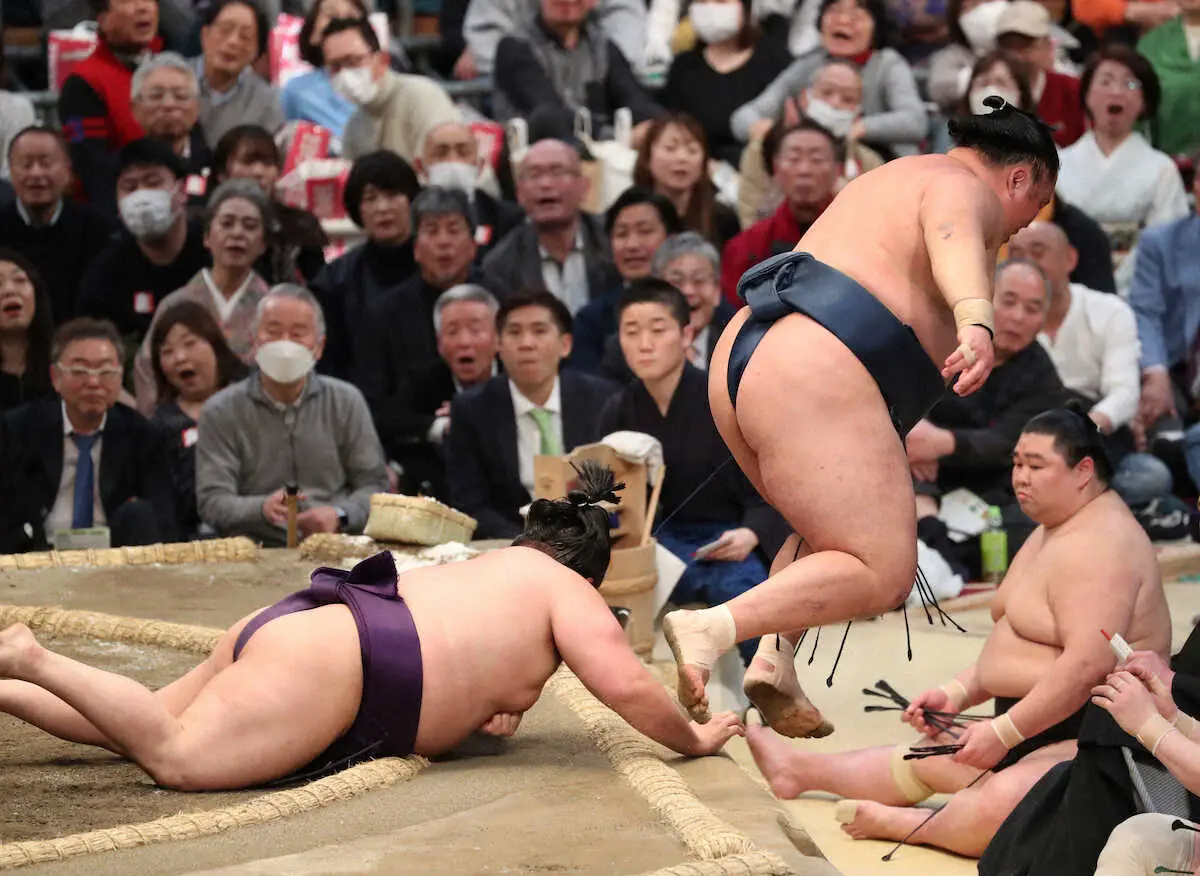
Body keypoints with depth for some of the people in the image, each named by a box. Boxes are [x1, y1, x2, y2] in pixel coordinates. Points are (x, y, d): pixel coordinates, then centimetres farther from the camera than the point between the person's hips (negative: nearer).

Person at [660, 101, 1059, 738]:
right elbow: (952, 237, -24)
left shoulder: (894, 178, 30)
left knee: (829, 537, 25)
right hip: (817, 379, -10)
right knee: (882, 572, -8)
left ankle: (774, 659, 3)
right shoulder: (965, 187, 1)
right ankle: (710, 628, -23)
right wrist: (976, 323, -43)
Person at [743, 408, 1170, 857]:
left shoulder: (1096, 545, -19)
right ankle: (802, 770, 46)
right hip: (1035, 727, 11)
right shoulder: (1055, 530, 16)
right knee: (924, 757, 27)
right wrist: (956, 694, 9)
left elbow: (1088, 664, -29)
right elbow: (1014, 645, 22)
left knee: (998, 805, -38)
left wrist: (1003, 732, -23)